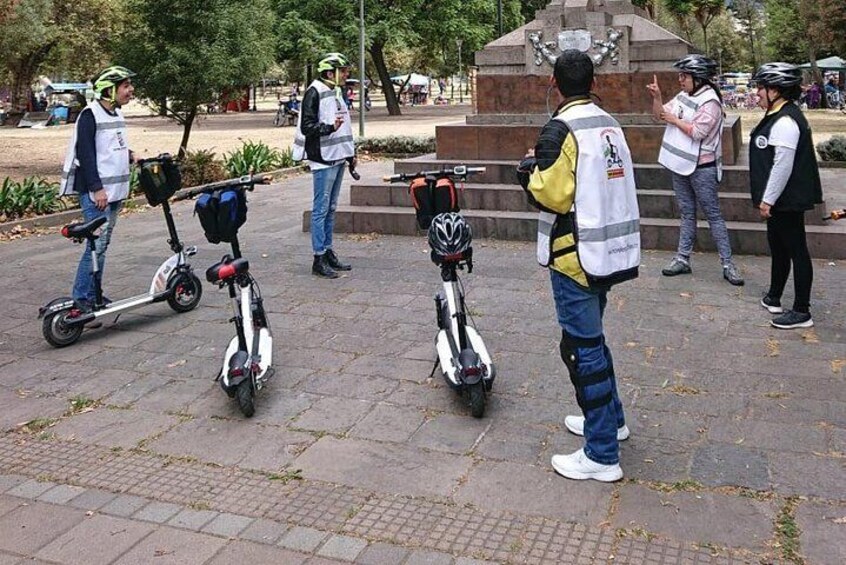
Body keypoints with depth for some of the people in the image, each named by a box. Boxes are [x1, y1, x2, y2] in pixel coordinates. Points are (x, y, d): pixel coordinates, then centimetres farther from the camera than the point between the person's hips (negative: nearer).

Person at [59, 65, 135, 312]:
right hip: (96, 192, -9)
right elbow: (85, 153, -16)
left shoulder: (117, 114, 14)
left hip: (114, 191, 9)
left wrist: (128, 154, 4)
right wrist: (97, 188, -20)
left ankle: (94, 293, 20)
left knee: (103, 243, 12)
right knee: (97, 243, -10)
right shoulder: (90, 114, -11)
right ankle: (82, 296, -2)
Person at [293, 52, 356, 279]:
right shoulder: (314, 93, -11)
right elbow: (307, 126, -16)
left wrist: (351, 153, 22)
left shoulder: (337, 92, 17)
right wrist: (330, 128, -30)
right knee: (321, 209, -5)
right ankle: (319, 259, -1)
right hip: (323, 159, -9)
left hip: (338, 158, 9)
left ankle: (328, 252, 22)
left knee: (331, 208, 14)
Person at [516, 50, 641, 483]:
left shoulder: (561, 129, -15)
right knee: (592, 337, 23)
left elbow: (550, 194, -20)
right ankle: (609, 419, 37)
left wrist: (528, 168, -1)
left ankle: (601, 455, 2)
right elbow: (612, 183, 14)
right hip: (612, 249, 9)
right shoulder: (611, 126, 10)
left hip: (577, 254, -8)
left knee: (583, 347, -3)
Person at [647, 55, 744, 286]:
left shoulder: (710, 102, -15)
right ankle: (682, 259, 21)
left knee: (713, 215, -4)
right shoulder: (682, 97, 9)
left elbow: (698, 131, -24)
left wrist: (674, 120, -13)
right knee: (686, 213, 14)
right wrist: (657, 97, -5)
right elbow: (659, 114, 13)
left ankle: (727, 264, 2)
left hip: (701, 168, -8)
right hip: (680, 164, 8)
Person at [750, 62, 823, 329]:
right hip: (780, 199, 11)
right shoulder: (778, 116, 10)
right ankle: (774, 297, 35)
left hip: (787, 200, -11)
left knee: (796, 250, -3)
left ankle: (802, 312, 5)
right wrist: (767, 198, 20)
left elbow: (783, 166, -25)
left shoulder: (785, 122, -22)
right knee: (778, 246, 20)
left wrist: (768, 200, -20)